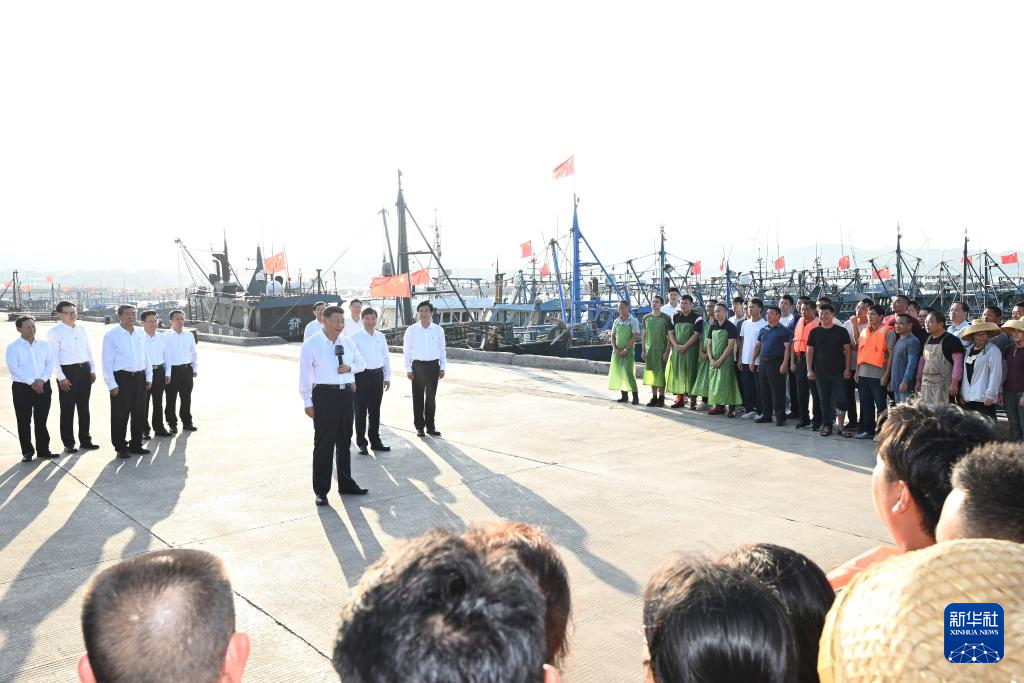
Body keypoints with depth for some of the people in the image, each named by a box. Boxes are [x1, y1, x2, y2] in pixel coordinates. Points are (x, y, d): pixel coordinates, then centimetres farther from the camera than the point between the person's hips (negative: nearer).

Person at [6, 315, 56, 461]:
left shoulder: (44, 345, 9)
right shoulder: (13, 347, -2)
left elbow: (50, 364, 2)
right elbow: (13, 368, -12)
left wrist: (42, 380, -14)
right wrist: (31, 382, -18)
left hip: (43, 386, 3)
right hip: (22, 388, -3)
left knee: (41, 421, 9)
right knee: (24, 422, 3)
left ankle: (43, 449, 17)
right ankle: (27, 451, 12)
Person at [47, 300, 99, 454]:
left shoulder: (81, 329, 10)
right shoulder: (55, 332, -7)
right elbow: (53, 357, -9)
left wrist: (92, 370, 10)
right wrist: (61, 377, -14)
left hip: (84, 369, 5)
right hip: (67, 371, -5)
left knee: (84, 407, 13)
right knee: (67, 409, 2)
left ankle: (85, 439, 23)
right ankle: (68, 443, 12)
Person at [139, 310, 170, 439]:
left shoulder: (161, 337, 8)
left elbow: (166, 355, 12)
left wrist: (167, 372, 9)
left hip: (159, 371, 5)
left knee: (158, 401, 15)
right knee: (144, 402, 4)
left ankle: (159, 427, 25)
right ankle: (144, 430, 13)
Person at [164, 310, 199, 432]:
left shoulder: (189, 335, 8)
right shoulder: (166, 336, -8)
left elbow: (194, 353, 15)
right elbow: (166, 355, -12)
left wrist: (195, 369, 12)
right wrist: (167, 373, -16)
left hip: (187, 369, 5)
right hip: (173, 370, -4)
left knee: (186, 398, 14)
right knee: (171, 399, 5)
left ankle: (187, 422, 25)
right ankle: (172, 424, 15)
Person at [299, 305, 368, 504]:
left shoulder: (348, 342, 8)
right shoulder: (311, 344, -7)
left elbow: (361, 362, 19)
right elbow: (305, 374, -6)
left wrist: (351, 367, -5)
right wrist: (307, 402, -8)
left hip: (346, 393, 5)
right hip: (324, 394, -5)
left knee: (345, 441, 15)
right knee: (323, 443, 0)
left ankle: (346, 483, 30)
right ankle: (321, 490, 10)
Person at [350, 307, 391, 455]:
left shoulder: (381, 337, 8)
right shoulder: (356, 337, -6)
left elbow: (386, 357, 13)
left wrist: (387, 377, 11)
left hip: (378, 375, 4)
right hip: (362, 376, -4)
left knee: (375, 410, 13)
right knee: (361, 411, 3)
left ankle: (375, 441, 24)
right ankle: (361, 443, 12)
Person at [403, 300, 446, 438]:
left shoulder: (438, 330, 1)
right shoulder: (411, 330, -3)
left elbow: (442, 350, 7)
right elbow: (406, 350, 0)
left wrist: (442, 368, 4)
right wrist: (408, 369, -3)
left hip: (433, 365, 1)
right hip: (417, 365, -1)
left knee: (431, 397, 9)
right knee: (418, 397, 4)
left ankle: (430, 426, 19)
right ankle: (419, 427, 15)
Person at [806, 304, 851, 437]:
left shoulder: (841, 331, 1)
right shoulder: (814, 332, 6)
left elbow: (847, 350, 2)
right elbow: (809, 351, 6)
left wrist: (847, 369, -6)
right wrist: (809, 370, -2)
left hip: (838, 372, -2)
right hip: (820, 372, 2)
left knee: (840, 399, -3)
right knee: (824, 400, 7)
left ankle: (841, 427, 5)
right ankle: (827, 425, 16)